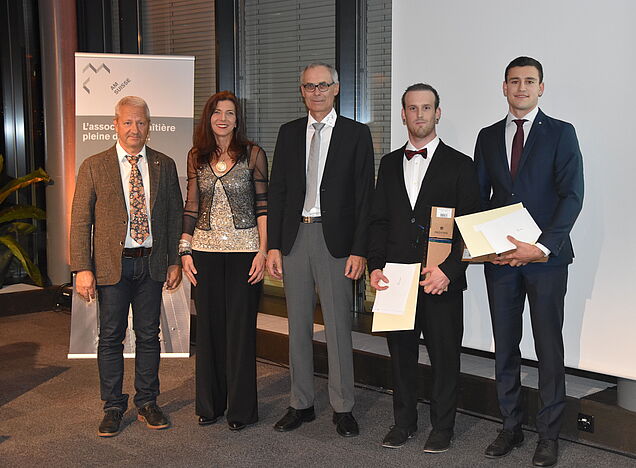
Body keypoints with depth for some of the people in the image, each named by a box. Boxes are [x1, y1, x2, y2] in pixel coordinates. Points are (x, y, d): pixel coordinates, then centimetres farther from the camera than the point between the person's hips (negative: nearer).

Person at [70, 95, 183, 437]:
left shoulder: (164, 166, 6)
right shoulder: (94, 166, 0)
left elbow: (175, 215, 10)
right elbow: (80, 221, -2)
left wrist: (174, 261, 5)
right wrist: (82, 268, -10)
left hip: (151, 264, 2)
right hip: (111, 264, -2)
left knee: (148, 336, 10)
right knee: (111, 338, 6)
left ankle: (147, 403, 23)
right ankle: (113, 407, 19)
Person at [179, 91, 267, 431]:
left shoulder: (252, 154, -1)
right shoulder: (196, 157, 8)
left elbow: (263, 206, -2)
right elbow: (191, 208, 11)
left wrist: (263, 251, -9)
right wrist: (185, 250, 4)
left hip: (243, 250, -3)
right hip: (206, 250, 3)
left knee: (240, 326, 1)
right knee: (209, 325, 9)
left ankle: (241, 408, 14)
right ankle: (210, 403, 23)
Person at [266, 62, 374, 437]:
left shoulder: (356, 134, 0)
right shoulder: (289, 133, 11)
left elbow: (365, 196, -3)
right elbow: (277, 191, 9)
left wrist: (359, 250, -10)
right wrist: (273, 245, 2)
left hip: (335, 239, -3)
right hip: (295, 237, 4)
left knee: (338, 325, 2)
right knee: (298, 325, 10)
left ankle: (343, 408, 14)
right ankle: (301, 404, 22)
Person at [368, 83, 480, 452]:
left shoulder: (460, 165, 0)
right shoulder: (390, 163, 13)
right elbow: (380, 220, 12)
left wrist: (448, 269, -15)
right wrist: (375, 266, 0)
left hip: (442, 280, -3)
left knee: (444, 354, 5)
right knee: (401, 350, 12)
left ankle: (442, 427, 21)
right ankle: (404, 421, 28)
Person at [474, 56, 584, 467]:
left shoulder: (561, 133, 1)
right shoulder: (489, 137, 12)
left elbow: (572, 195, -7)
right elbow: (480, 196, 12)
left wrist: (543, 246, -16)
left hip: (546, 258, -3)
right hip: (500, 258, 4)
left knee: (549, 348, 3)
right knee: (505, 346, 9)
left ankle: (549, 434, 15)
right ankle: (511, 427, 22)